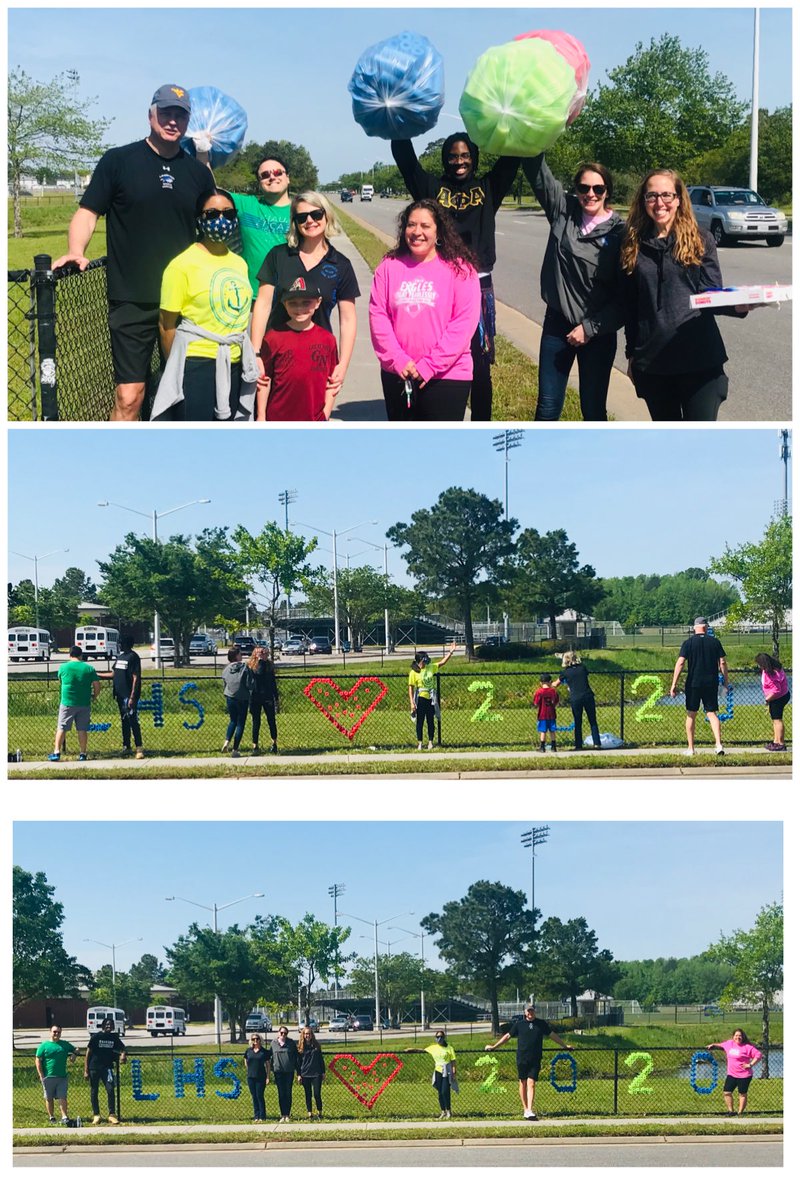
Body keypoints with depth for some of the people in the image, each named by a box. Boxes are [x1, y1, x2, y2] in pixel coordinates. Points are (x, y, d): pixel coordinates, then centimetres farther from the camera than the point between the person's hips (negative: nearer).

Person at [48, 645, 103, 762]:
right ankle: (82, 754, 10)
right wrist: (94, 696, 19)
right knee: (82, 730, 8)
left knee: (61, 728, 3)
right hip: (84, 703, 1)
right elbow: (97, 685, 1)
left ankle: (57, 753, -2)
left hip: (67, 703, -1)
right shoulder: (89, 668, 0)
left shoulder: (63, 667, -1)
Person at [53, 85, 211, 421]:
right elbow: (88, 213, 0)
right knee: (129, 397, -8)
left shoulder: (198, 172, 11)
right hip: (133, 302, -4)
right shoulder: (118, 161, 1)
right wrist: (76, 251, -18)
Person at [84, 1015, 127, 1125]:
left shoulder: (114, 1038, 5)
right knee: (93, 1092, 3)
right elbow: (88, 1053, -3)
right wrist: (86, 1071, -8)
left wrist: (123, 1055, -9)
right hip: (94, 1068, -2)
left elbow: (122, 1048, 17)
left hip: (107, 1067, 2)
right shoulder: (96, 1037, -5)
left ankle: (112, 1115, -7)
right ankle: (96, 1115, 13)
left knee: (111, 1090, -11)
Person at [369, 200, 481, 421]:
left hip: (446, 376, -4)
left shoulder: (459, 270, -5)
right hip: (396, 375, 4)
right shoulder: (389, 267, 4)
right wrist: (397, 360, -11)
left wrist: (431, 365, -15)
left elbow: (464, 323, -11)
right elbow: (378, 316, 1)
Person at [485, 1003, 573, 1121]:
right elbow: (508, 1036, 14)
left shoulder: (541, 1024, 9)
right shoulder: (519, 1024, 6)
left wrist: (564, 1045, 28)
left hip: (535, 1059, 0)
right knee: (523, 1083, 6)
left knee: (531, 1083, -9)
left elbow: (552, 1035, 21)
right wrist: (493, 1046, 14)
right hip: (522, 1058, 0)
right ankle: (525, 1109, 16)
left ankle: (530, 1111, -15)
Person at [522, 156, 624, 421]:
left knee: (593, 411, 7)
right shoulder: (563, 211, 0)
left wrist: (591, 327, -10)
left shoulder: (618, 231, -7)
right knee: (547, 409, 5)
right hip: (558, 323, 2)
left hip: (598, 331, -2)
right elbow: (536, 171, -8)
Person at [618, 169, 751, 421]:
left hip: (699, 359, -3)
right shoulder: (634, 245, 7)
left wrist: (737, 306, -24)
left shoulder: (700, 239, 1)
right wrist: (631, 354, 13)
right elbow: (629, 306, 12)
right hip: (651, 361, 3)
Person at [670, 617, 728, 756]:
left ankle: (691, 748, 11)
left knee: (691, 715, 9)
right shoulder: (715, 642, 3)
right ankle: (719, 744, -14)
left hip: (693, 683, -1)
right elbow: (722, 663, 1)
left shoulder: (689, 642, -2)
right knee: (712, 714, 4)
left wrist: (674, 684, -7)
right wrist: (726, 681, 11)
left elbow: (680, 663, -8)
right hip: (711, 684, 1)